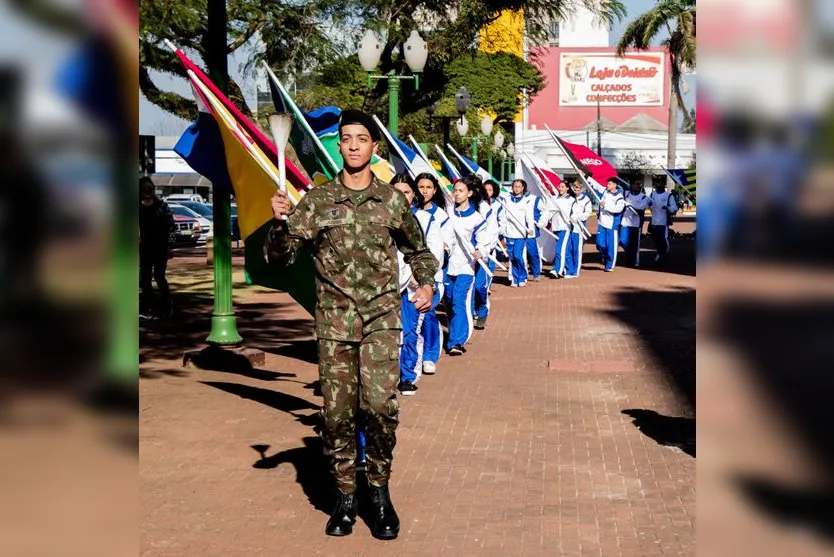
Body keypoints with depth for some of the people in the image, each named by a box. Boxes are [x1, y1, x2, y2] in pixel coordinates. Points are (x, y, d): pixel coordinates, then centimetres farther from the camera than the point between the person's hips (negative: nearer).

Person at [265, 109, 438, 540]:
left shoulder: (391, 199, 7)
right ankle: (344, 497, 16)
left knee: (380, 404, -14)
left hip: (382, 316, -1)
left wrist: (426, 283, 8)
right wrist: (280, 222, -16)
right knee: (336, 412, 2)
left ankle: (379, 490, 3)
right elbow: (280, 256, 1)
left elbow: (417, 249, 23)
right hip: (334, 319, 1)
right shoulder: (316, 200, 4)